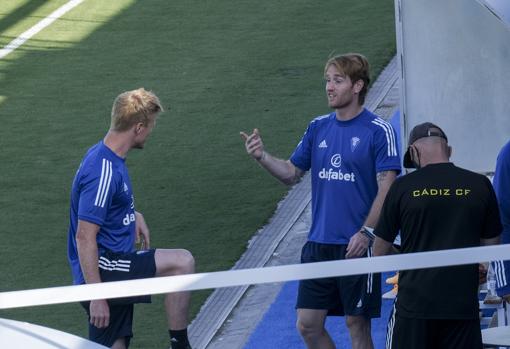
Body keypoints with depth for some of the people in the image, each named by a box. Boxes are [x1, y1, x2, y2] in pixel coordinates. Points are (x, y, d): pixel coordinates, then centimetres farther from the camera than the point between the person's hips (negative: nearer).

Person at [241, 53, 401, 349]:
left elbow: (387, 188, -11)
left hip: (357, 246, -6)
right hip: (319, 244, 6)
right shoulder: (318, 128, 9)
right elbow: (292, 173, 14)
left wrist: (366, 233, -18)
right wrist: (263, 157, -4)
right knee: (308, 324, 5)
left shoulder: (378, 131, -8)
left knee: (357, 324, 2)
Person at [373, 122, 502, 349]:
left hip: (414, 305, -1)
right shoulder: (479, 185, 0)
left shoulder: (402, 187, -4)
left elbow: (379, 252, 5)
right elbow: (491, 247, 11)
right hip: (464, 304, 1)